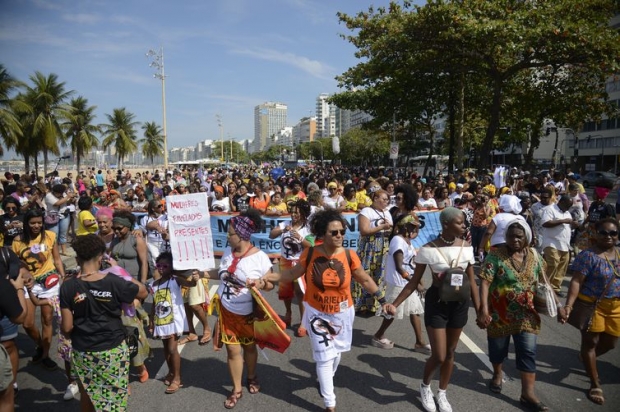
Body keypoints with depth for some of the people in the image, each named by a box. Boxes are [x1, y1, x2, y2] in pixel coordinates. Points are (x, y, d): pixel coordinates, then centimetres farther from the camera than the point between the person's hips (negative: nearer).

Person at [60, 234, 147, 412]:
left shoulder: (68, 287, -13)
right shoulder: (114, 282, -19)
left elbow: (67, 327, -9)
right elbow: (143, 292, -2)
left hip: (82, 351, 2)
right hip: (113, 350, -2)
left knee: (86, 392, 25)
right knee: (115, 394, 17)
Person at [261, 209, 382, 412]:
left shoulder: (349, 256, -17)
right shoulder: (310, 254, -17)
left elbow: (365, 280, -4)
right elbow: (293, 273, -3)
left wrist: (382, 300, -5)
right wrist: (266, 278, -11)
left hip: (342, 314, 2)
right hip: (317, 314, -2)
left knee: (336, 352, 22)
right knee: (325, 357, 1)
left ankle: (325, 380, 54)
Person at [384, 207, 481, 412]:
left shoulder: (466, 247, -4)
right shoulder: (428, 249, -15)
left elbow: (471, 282, 4)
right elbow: (414, 282, -9)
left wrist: (479, 310, 4)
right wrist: (395, 304, -16)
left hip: (460, 303, 4)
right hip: (436, 302, -3)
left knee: (450, 352, 15)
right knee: (438, 356, -1)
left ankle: (442, 394, 37)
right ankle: (425, 386, 32)